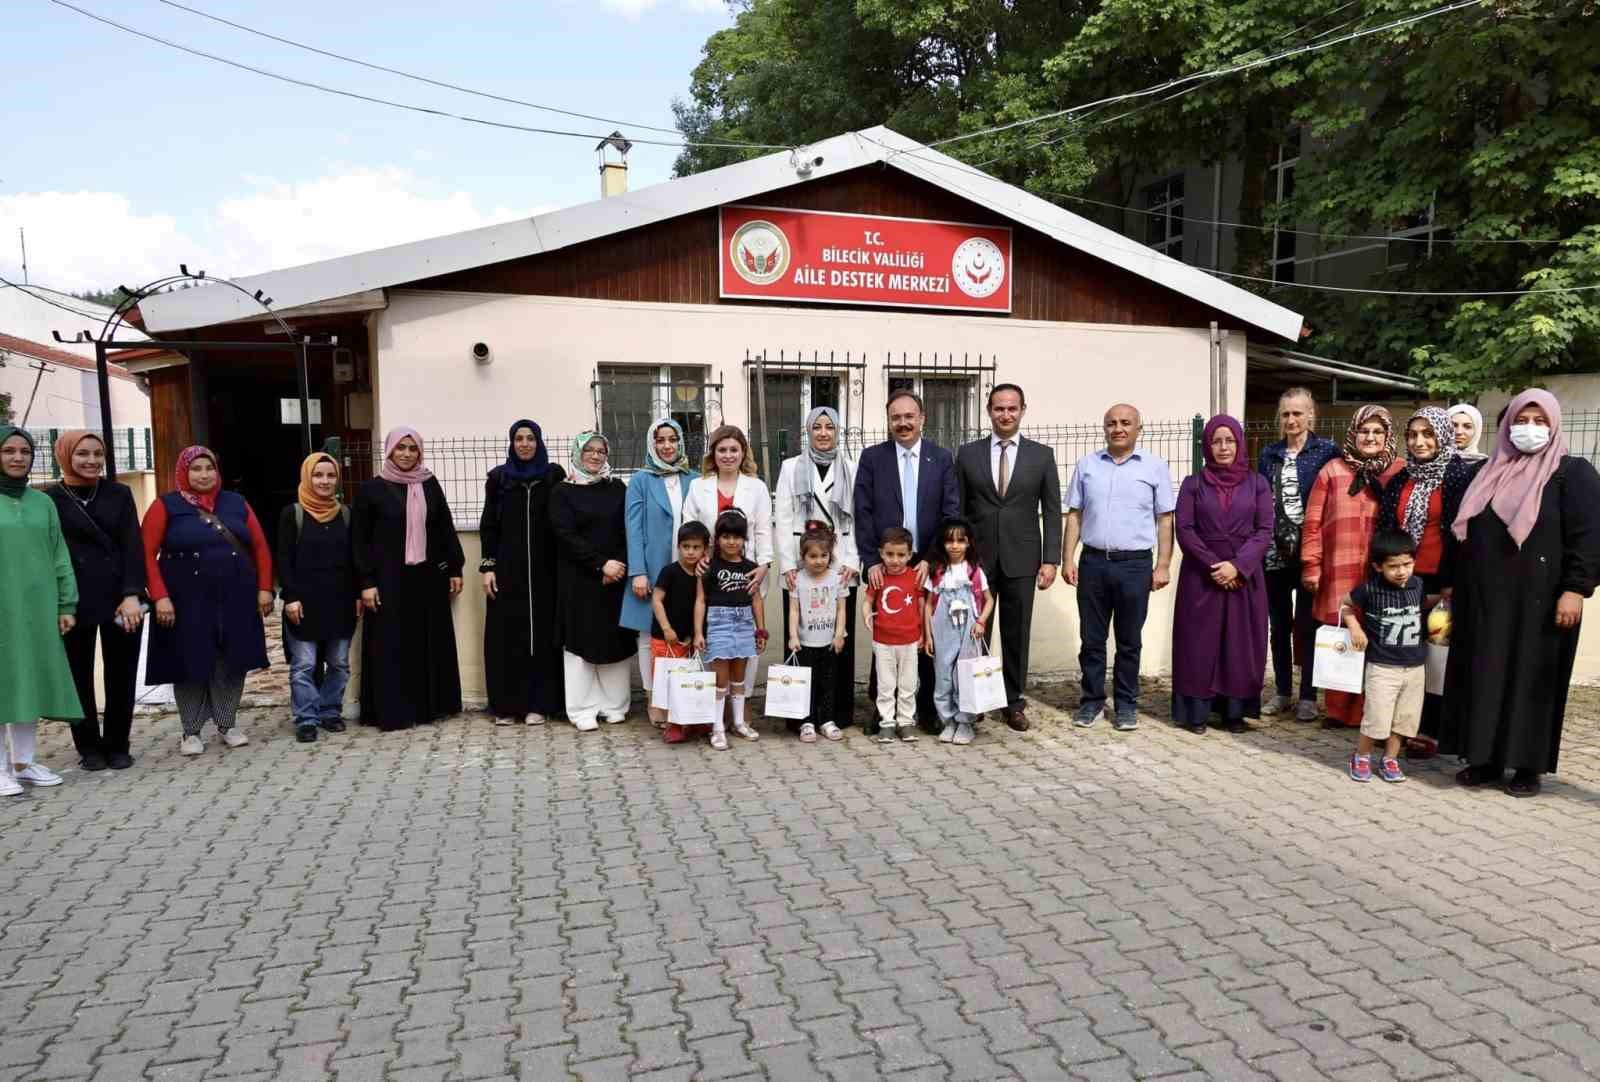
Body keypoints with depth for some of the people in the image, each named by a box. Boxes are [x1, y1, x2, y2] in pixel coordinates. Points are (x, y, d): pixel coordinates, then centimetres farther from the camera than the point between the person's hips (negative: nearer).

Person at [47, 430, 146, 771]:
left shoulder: (119, 494, 6)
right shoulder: (50, 499, 0)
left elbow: (133, 545, 0)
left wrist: (132, 594, -12)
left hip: (122, 597, 2)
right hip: (74, 602, -1)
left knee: (121, 675, 6)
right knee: (80, 677, 7)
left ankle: (117, 746, 18)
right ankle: (89, 748, 19)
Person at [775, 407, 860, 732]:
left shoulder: (852, 470, 9)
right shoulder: (791, 467, 8)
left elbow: (859, 520, 5)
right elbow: (782, 520, 3)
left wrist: (853, 562, -6)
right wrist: (788, 564, -5)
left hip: (840, 569, 0)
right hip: (800, 569, 0)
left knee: (840, 639, 1)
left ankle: (838, 712, 10)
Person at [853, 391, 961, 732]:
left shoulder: (942, 458, 6)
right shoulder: (872, 457, 4)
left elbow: (951, 513, 0)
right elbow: (863, 513, -1)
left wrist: (931, 559, -9)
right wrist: (872, 561, -8)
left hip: (928, 563, 1)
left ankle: (929, 708, 17)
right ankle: (882, 709, 15)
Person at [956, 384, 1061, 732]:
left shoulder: (1042, 455, 5)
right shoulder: (968, 453, 5)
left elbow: (1052, 512, 3)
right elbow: (957, 510, 6)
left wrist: (1050, 559, -4)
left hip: (1021, 559, 0)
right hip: (976, 557, 0)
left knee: (1017, 634, 6)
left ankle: (1014, 703, 18)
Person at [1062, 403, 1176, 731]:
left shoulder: (1155, 466, 3)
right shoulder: (1087, 465, 8)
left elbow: (1165, 520, 2)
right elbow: (1074, 516, 9)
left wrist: (1163, 565, -5)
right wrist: (1068, 559, 2)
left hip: (1135, 564, -2)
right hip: (1093, 562, 2)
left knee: (1129, 641, 7)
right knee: (1092, 639, 8)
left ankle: (1125, 704, 18)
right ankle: (1092, 701, 19)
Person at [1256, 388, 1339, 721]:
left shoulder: (1327, 451, -1)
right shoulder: (1269, 454, 10)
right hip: (1275, 552, 4)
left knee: (1307, 624, 3)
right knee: (1279, 624, 11)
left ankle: (1308, 697, 13)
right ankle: (1282, 692, 22)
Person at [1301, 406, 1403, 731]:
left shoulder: (1399, 473, 7)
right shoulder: (1332, 471, 7)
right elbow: (1313, 522, 4)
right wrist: (1311, 567, -1)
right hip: (1339, 575, 0)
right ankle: (1340, 710, 14)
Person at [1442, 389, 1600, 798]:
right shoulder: (1490, 474, 13)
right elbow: (1465, 534, 16)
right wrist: (1453, 586, 13)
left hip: (1537, 601, -5)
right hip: (1485, 598, 5)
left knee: (1531, 679, 2)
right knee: (1486, 676, 6)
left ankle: (1528, 765, 12)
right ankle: (1486, 758, 15)